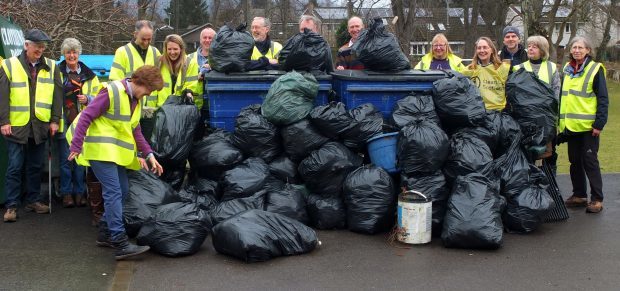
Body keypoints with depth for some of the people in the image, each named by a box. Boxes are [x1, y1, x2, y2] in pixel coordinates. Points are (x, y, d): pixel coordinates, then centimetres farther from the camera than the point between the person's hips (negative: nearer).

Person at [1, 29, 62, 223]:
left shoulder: (51, 67, 6)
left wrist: (55, 120, 0)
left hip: (40, 126, 3)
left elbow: (57, 95, 6)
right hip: (17, 126, -3)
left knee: (36, 166, 12)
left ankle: (33, 200, 24)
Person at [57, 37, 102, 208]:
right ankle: (66, 193, 13)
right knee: (65, 159, 3)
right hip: (64, 122, -1)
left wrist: (87, 99, -10)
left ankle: (80, 192, 16)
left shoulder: (89, 75, 8)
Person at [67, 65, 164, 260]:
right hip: (100, 149, -10)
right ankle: (120, 244, -16)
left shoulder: (136, 100, 11)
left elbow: (135, 131, 17)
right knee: (113, 193, -15)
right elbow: (86, 117, -19)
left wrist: (149, 154, 7)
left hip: (116, 152, 10)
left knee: (123, 191, 11)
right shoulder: (112, 92, -16)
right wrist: (76, 147, -22)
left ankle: (105, 233, 23)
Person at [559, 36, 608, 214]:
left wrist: (599, 123, -15)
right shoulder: (567, 69, 11)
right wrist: (561, 120, 12)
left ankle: (597, 199, 5)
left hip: (588, 125, -5)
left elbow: (603, 99, -8)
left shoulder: (595, 69, -5)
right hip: (570, 125, 5)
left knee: (590, 161, -3)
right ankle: (579, 195, 22)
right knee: (575, 161, 11)